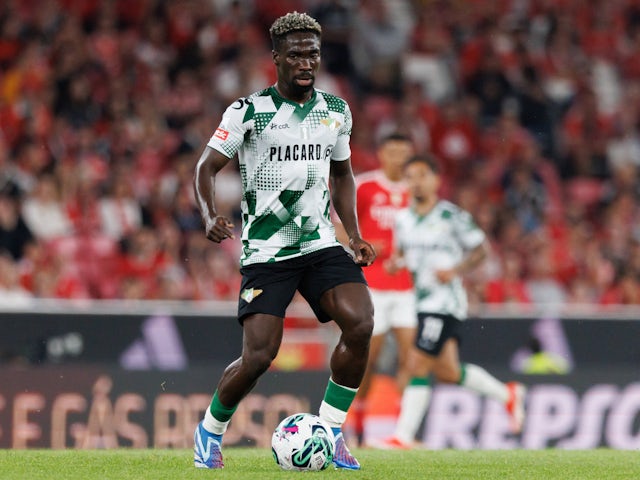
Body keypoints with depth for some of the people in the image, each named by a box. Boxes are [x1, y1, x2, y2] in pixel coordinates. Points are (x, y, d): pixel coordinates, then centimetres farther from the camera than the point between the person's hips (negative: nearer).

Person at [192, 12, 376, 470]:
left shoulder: (336, 112, 8)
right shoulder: (248, 111, -6)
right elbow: (206, 167, -3)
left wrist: (355, 235, 11)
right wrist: (211, 217, -23)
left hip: (321, 243, 4)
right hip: (265, 251, -4)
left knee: (360, 324, -20)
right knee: (259, 355, -13)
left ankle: (331, 431, -5)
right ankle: (210, 429, 15)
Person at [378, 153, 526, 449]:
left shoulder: (453, 217, -9)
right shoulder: (404, 219, 9)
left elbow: (480, 249, -3)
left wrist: (455, 271, -17)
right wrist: (395, 262, 1)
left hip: (445, 300, -7)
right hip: (422, 301, 7)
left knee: (418, 365, -14)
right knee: (448, 373, 11)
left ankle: (403, 436, -11)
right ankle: (507, 394, 32)